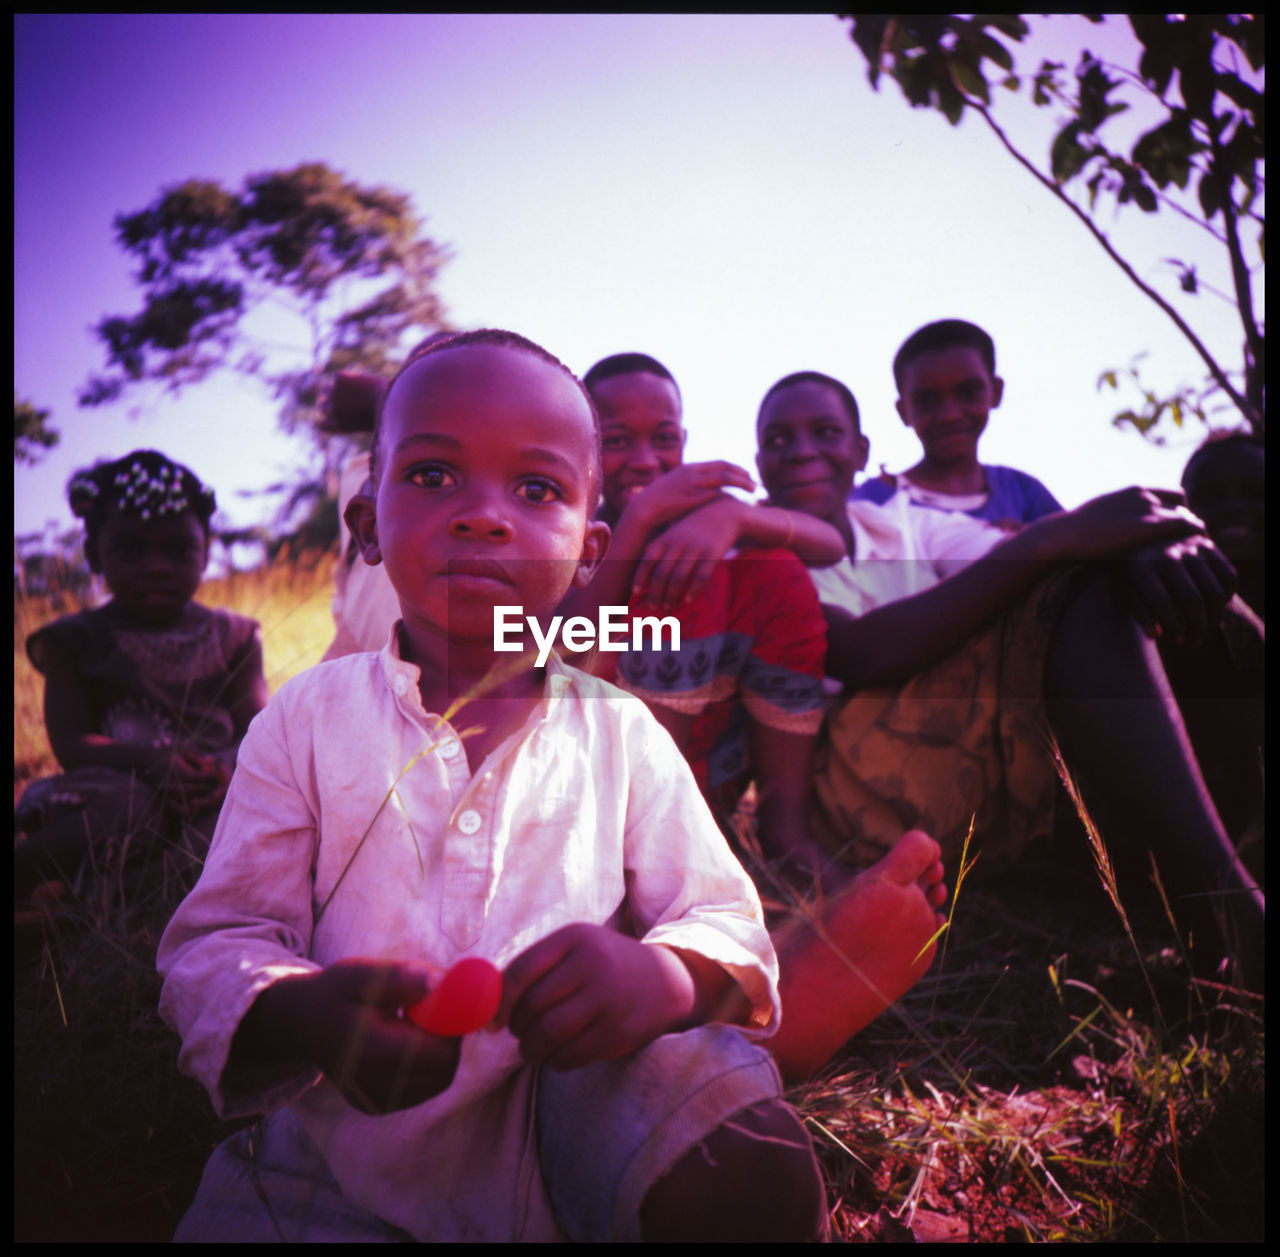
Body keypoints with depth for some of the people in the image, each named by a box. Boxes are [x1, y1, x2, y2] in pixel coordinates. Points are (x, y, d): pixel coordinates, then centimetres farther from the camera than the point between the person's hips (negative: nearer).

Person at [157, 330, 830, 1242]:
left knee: (744, 1166, -25)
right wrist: (304, 1017, -25)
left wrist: (668, 976, -24)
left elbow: (728, 923, 2)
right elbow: (215, 944, -1)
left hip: (568, 1103, 1)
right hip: (344, 1158, 0)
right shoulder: (310, 717, 2)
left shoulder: (623, 734, 4)